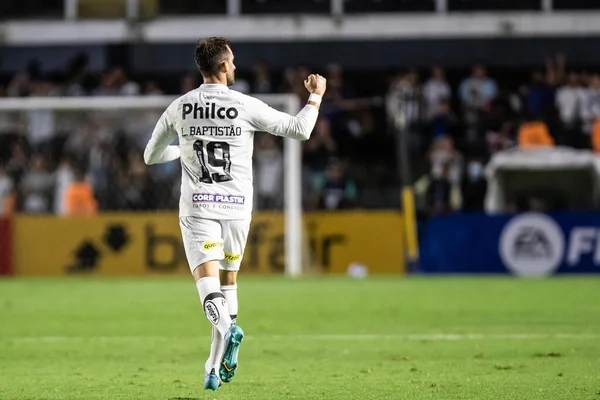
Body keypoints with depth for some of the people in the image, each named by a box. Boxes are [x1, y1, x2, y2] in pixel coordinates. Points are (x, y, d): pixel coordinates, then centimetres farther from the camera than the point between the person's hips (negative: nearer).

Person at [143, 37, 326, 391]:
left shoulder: (179, 108, 1)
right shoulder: (246, 106, -5)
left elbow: (151, 156, 13)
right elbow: (300, 130, -1)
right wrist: (316, 96, 16)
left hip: (197, 206, 0)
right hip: (236, 206, 0)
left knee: (208, 284, -7)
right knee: (229, 281, 15)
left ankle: (227, 327, -39)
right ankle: (216, 366, 12)